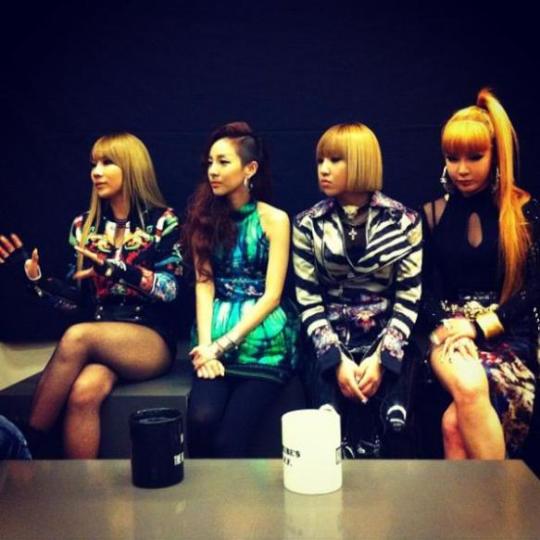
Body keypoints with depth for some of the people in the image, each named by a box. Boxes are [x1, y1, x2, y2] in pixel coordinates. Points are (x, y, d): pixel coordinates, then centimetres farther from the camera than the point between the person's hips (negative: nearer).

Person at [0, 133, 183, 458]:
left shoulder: (162, 221, 2)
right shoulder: (85, 226, 14)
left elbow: (170, 289, -8)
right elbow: (75, 299, 13)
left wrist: (120, 270, -23)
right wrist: (35, 275, -4)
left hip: (152, 342, -3)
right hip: (98, 343, 3)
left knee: (77, 337, -33)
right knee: (84, 392, -34)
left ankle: (28, 445, -22)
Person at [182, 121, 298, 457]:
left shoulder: (274, 220, 1)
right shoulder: (206, 217, 11)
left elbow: (272, 295, -5)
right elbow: (204, 283, 2)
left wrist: (224, 345, -12)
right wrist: (205, 344, -12)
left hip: (262, 341, -2)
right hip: (215, 339, 2)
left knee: (229, 438, -20)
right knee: (201, 420, -23)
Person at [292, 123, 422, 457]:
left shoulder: (404, 221, 2)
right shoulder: (308, 225, 4)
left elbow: (409, 299, -1)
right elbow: (309, 302, -1)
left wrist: (381, 360, -14)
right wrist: (338, 360, -14)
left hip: (388, 345, 0)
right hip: (331, 346, 1)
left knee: (389, 429, -22)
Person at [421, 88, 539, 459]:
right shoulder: (433, 215, 12)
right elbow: (427, 290, 6)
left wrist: (479, 327, -11)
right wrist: (448, 329, -13)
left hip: (507, 336, -1)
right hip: (449, 332, 2)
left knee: (455, 422, -30)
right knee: (468, 387, -34)